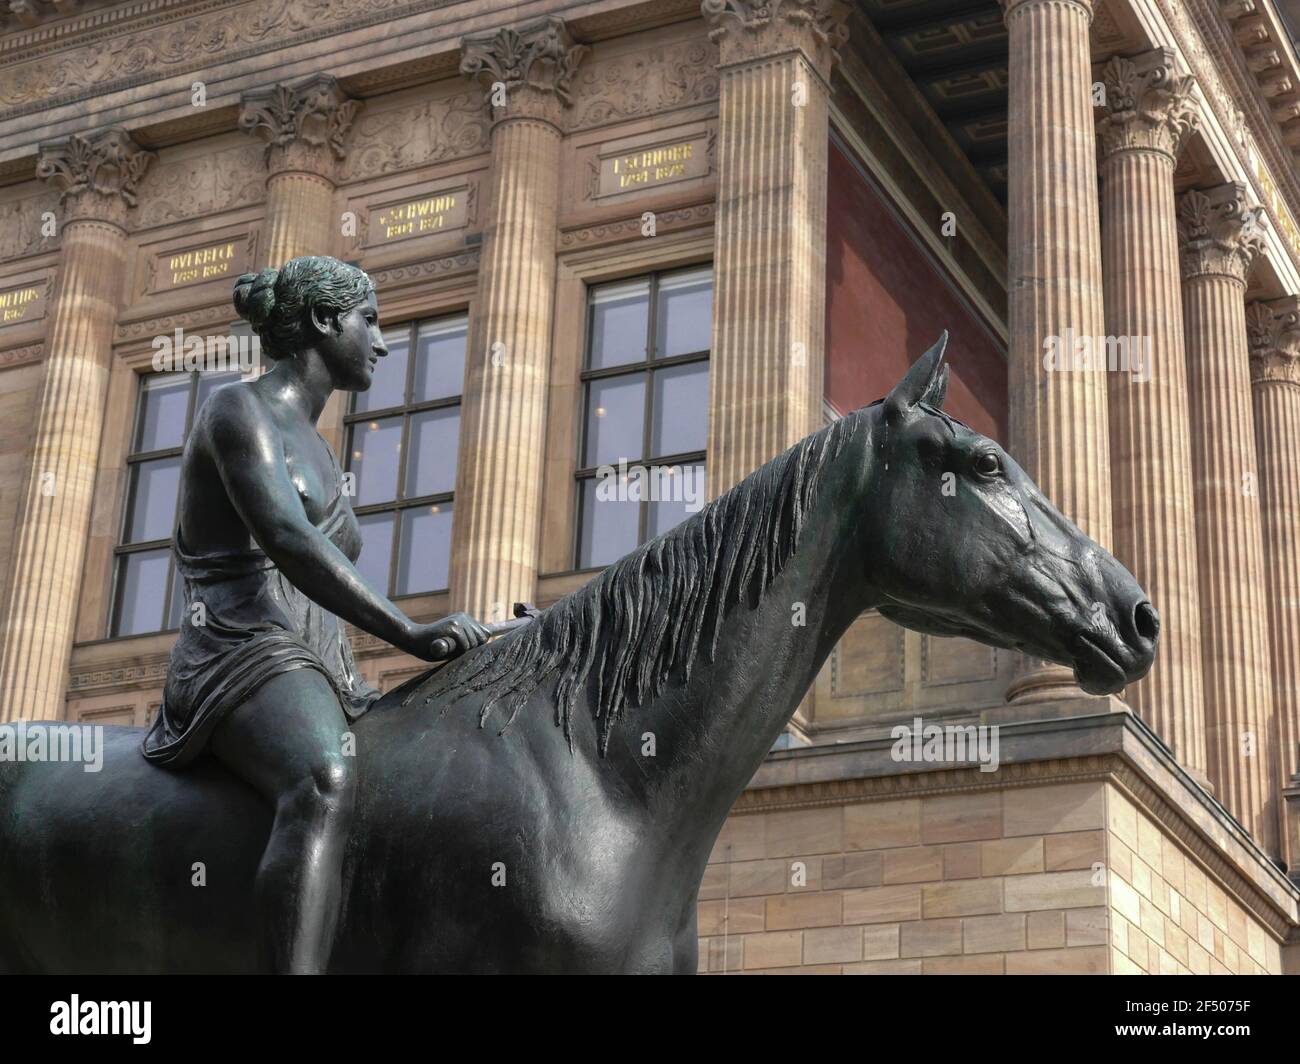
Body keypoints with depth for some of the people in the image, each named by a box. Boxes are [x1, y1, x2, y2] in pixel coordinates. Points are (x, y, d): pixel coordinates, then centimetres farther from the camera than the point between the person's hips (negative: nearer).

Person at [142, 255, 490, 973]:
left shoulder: (312, 447, 25)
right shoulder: (238, 411, -3)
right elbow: (289, 544, -18)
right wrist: (411, 634, -22)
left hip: (321, 674, 10)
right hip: (245, 659, -10)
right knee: (326, 786, -40)